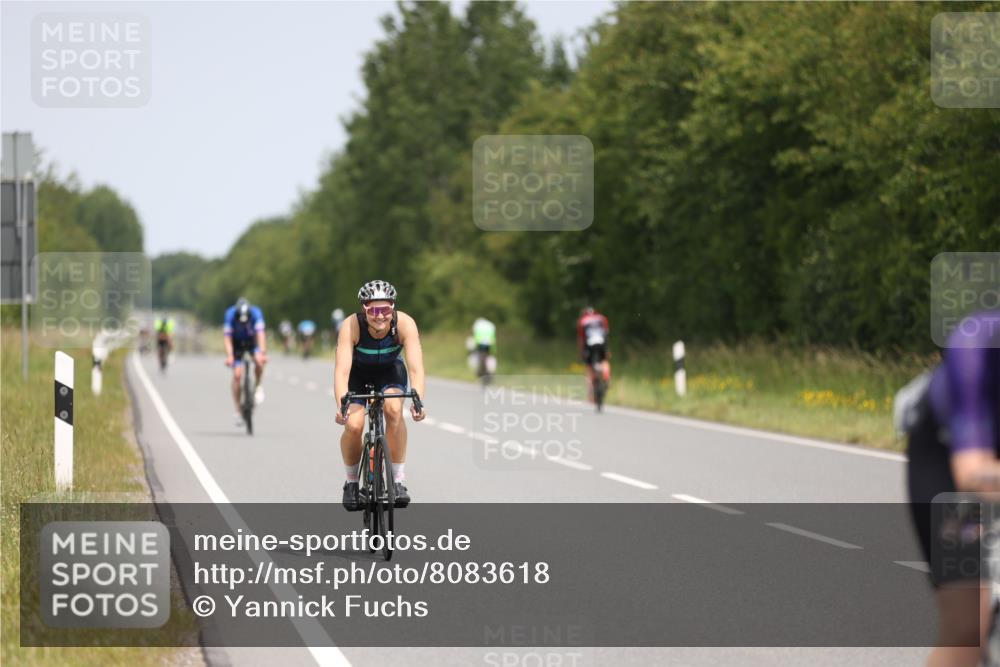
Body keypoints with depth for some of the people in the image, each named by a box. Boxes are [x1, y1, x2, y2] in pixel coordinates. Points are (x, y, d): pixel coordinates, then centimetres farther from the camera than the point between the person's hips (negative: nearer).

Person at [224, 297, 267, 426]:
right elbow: (227, 337, -31)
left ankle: (258, 387, -5)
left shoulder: (256, 313, -29)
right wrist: (229, 356, -43)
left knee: (259, 361, -31)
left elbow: (260, 333, -37)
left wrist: (262, 353, -49)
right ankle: (238, 412, -7)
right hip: (237, 344, 0)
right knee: (237, 375, -14)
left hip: (252, 341, 0)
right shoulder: (230, 314, -29)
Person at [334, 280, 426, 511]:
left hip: (390, 372, 0)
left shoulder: (405, 324, -30)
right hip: (358, 373, 0)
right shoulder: (352, 326, -33)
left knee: (394, 409, -30)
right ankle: (351, 482, 4)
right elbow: (342, 370, -40)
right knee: (353, 425, -22)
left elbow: (416, 366, -37)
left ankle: (399, 481, -19)